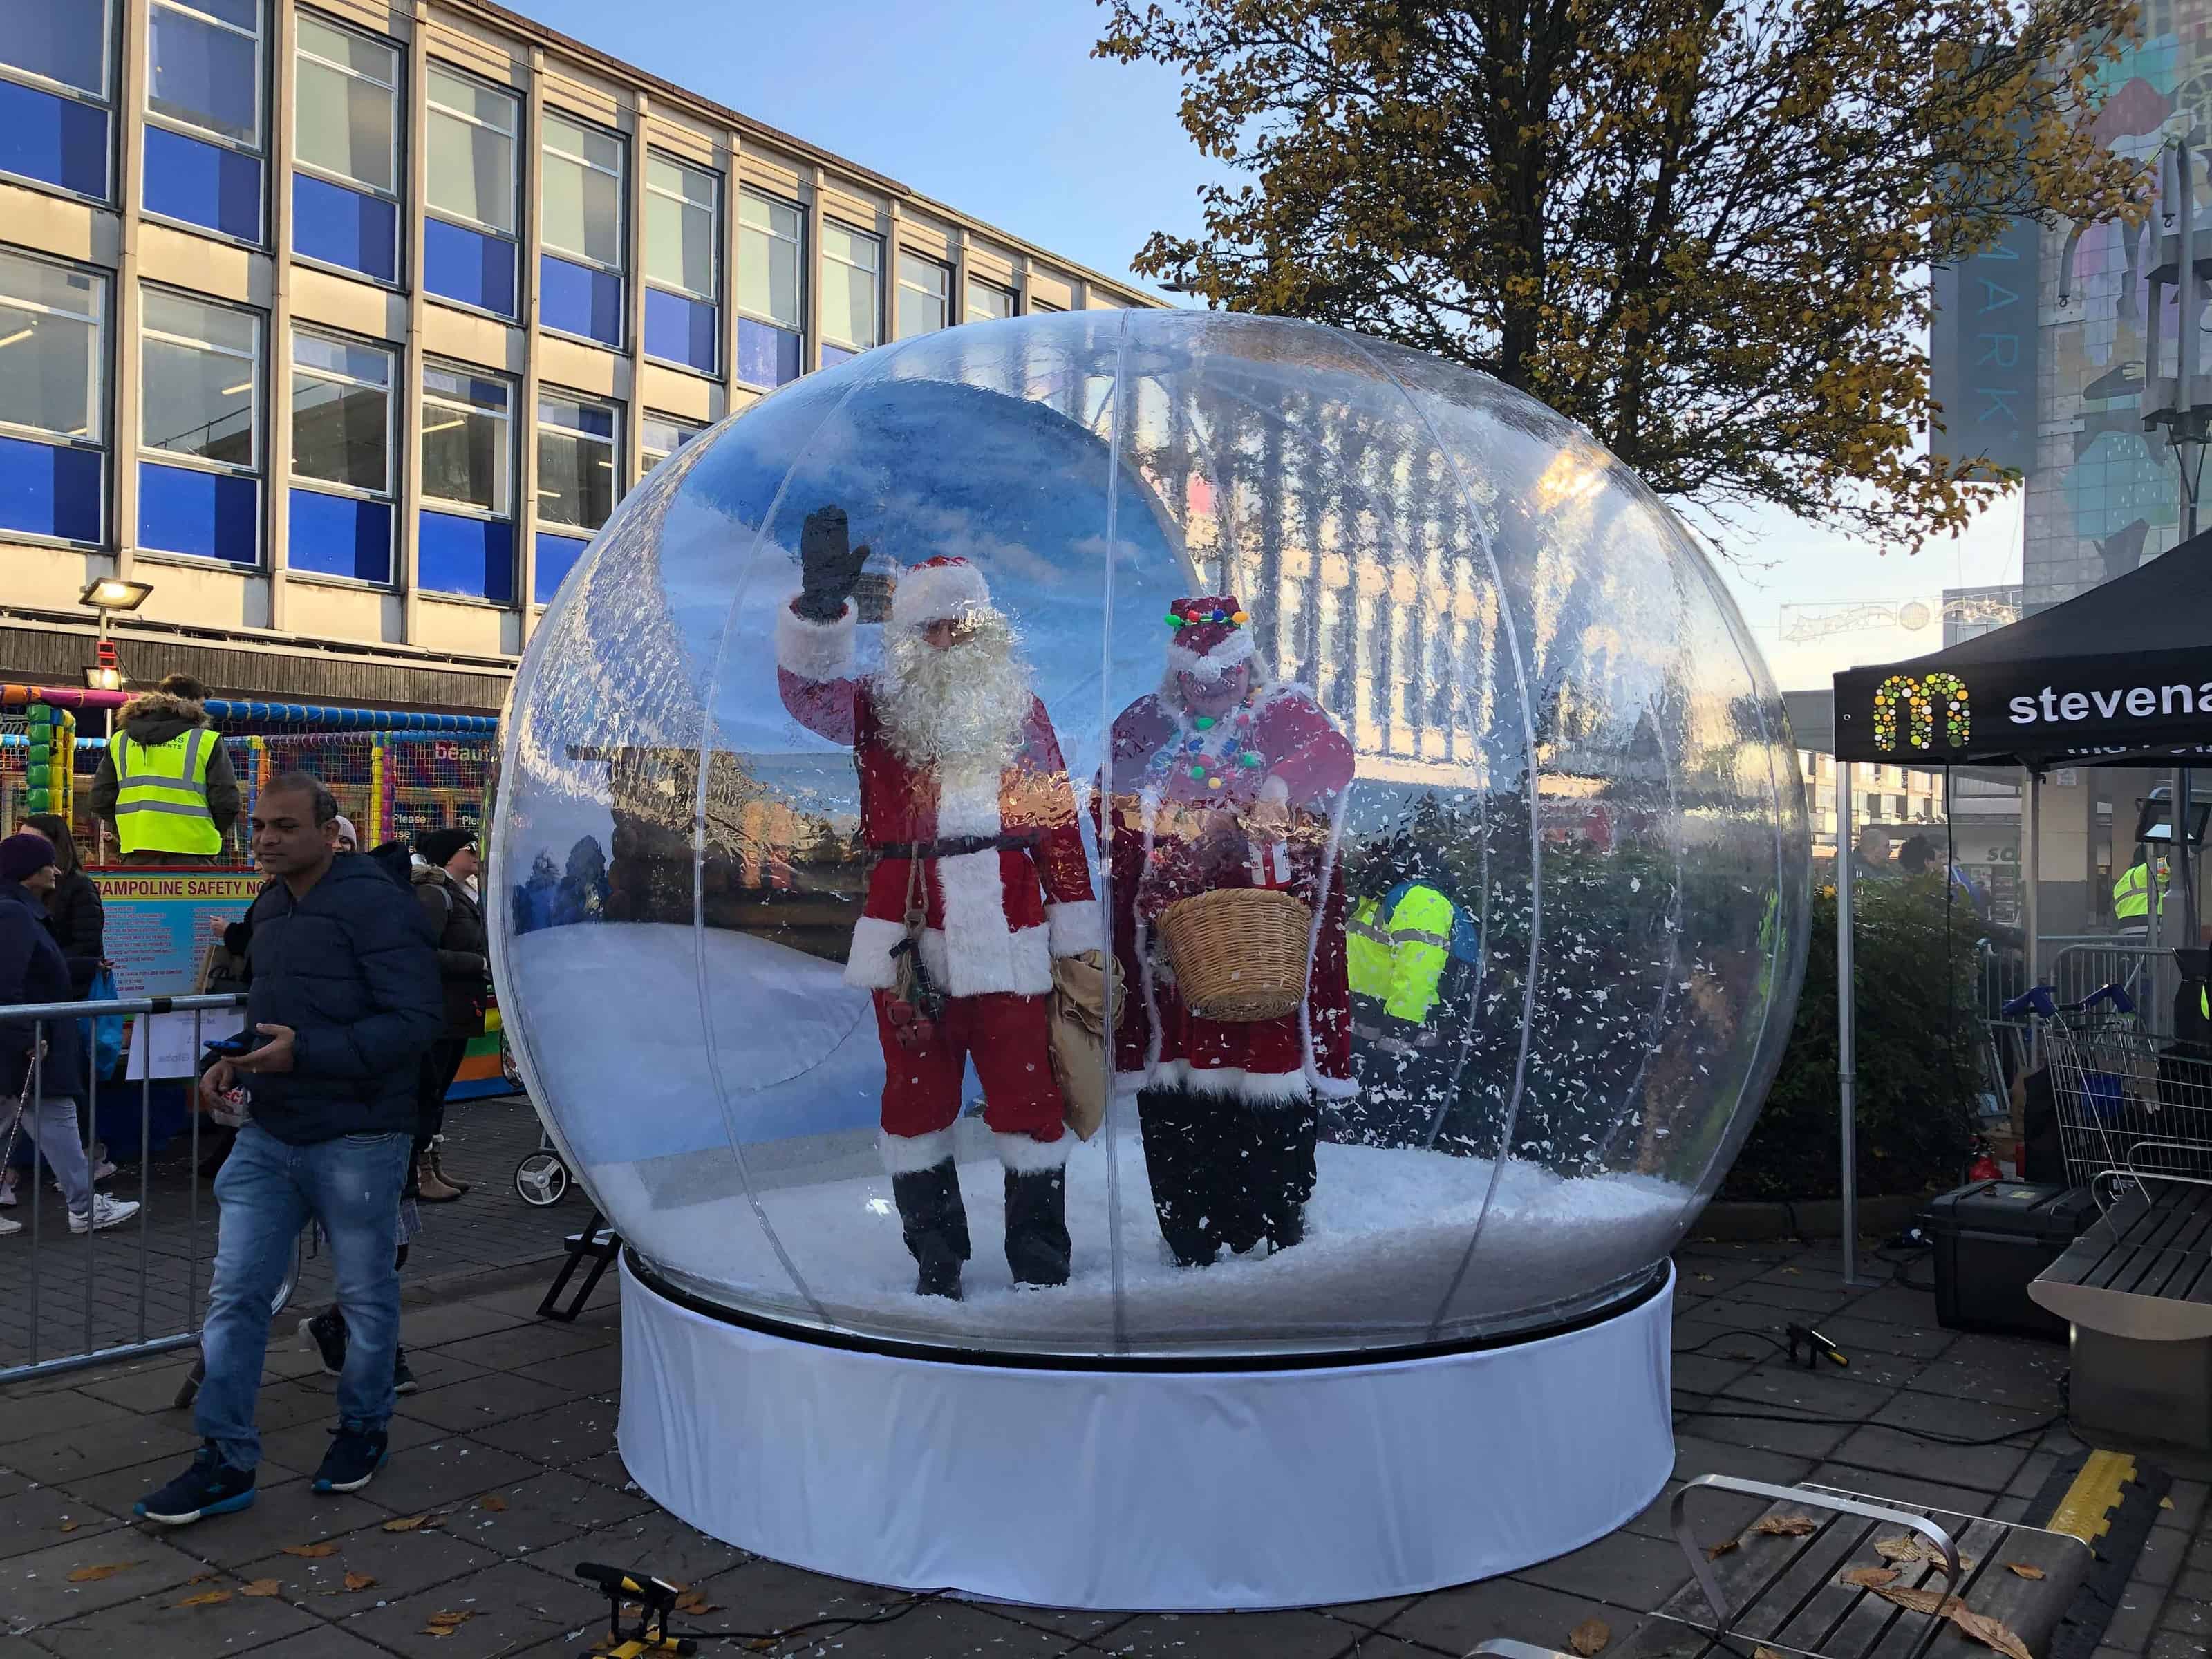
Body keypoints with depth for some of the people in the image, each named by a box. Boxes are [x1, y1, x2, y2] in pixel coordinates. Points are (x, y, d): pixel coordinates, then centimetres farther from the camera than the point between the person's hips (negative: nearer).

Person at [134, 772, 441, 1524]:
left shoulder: (375, 905, -15)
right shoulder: (268, 910, 12)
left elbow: (417, 1019, -21)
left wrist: (306, 1053, -28)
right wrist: (233, 1061, 6)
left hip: (355, 1141, -7)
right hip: (266, 1135, 7)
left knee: (365, 1294, 9)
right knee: (234, 1293, 5)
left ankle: (363, 1429, 30)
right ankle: (226, 1461, 15)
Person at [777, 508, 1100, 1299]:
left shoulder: (1020, 709, 10)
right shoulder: (880, 710, 7)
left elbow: (1059, 823, 10)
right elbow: (809, 692, -13)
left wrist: (1078, 933, 7)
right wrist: (822, 602, -29)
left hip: (1008, 936, 0)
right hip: (909, 937, 1)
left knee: (1026, 1093, 0)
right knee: (917, 1096, 9)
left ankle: (1040, 1265, 16)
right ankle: (935, 1261, 24)